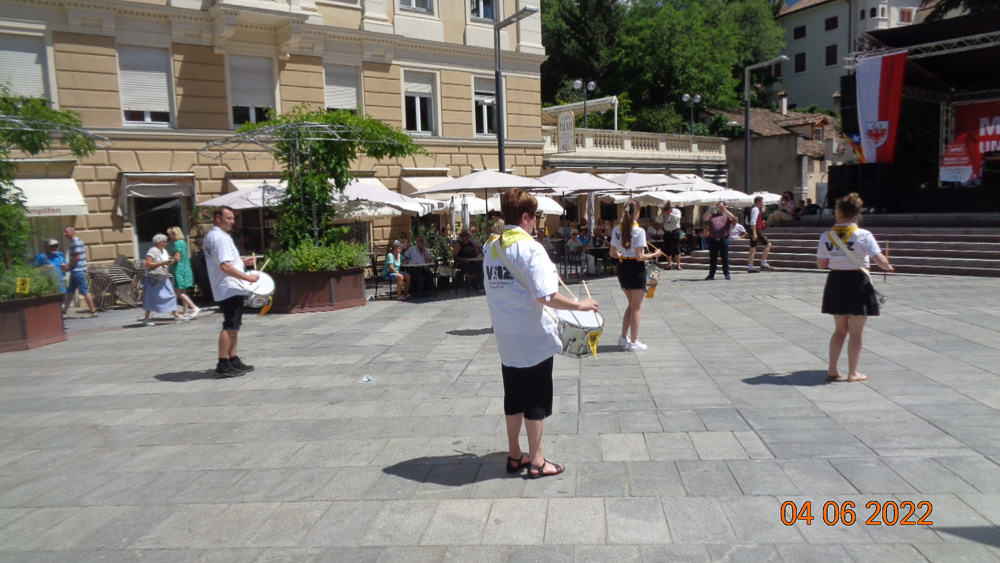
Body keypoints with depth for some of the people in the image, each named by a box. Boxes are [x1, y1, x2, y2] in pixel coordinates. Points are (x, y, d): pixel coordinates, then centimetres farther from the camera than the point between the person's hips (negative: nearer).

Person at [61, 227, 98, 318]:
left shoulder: (76, 242, -13)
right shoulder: (73, 242, 18)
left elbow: (77, 257, -19)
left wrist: (69, 267, -9)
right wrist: (68, 265, 7)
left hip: (78, 271, -10)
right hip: (75, 271, 10)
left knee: (84, 291, -7)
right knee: (70, 292, 14)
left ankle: (93, 311, -5)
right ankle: (64, 312, 21)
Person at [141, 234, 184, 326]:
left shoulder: (164, 251, 13)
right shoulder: (152, 251, -12)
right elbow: (148, 264, -20)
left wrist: (171, 262, -4)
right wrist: (162, 263, -22)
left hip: (164, 278, 8)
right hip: (153, 278, -8)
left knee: (171, 296, 1)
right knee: (151, 298, 0)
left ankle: (176, 316, 0)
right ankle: (146, 318, 12)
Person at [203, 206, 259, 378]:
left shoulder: (210, 236, 16)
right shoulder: (220, 238, -17)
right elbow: (225, 267, -26)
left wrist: (241, 261, 17)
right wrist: (248, 277, -23)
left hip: (228, 289, 11)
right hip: (230, 289, -11)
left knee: (233, 326, 16)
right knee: (230, 327, -8)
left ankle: (233, 360, 23)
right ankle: (223, 366, -5)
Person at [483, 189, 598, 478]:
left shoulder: (490, 248, 4)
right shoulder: (530, 248, -18)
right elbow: (546, 296, -26)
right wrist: (579, 305, -14)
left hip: (506, 339, 7)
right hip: (534, 338, -7)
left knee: (513, 397, 17)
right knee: (537, 400, 5)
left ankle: (514, 455, 27)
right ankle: (536, 461, 15)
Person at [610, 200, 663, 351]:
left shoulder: (617, 230, 1)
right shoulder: (639, 231, -16)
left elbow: (613, 253, 4)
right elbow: (640, 257, -19)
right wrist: (654, 254, -4)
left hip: (622, 268, 6)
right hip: (636, 270, -6)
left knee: (631, 304, 21)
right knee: (636, 307, 6)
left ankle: (623, 338, 23)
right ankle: (634, 343, 12)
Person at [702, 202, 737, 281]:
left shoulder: (726, 215, 12)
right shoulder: (712, 216, 19)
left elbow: (732, 218, -9)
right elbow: (705, 218, 3)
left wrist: (724, 209, -15)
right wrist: (711, 210, -10)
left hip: (723, 239, -2)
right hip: (713, 239, 2)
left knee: (725, 257, 0)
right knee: (712, 258, 4)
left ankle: (726, 273, 8)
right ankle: (711, 274, 8)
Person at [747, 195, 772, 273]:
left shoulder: (757, 209, 20)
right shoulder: (755, 209, -12)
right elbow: (753, 222, -21)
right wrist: (754, 233, -26)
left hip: (753, 231, 10)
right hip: (756, 229, -10)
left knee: (753, 248, 9)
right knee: (768, 244, -7)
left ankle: (750, 268, 9)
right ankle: (763, 264, -8)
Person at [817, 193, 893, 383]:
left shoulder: (826, 236, -5)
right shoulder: (863, 235, -13)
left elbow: (821, 264, 0)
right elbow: (879, 259, -17)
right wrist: (888, 266, 4)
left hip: (836, 282, 3)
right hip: (858, 282, -3)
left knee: (840, 329, 17)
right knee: (856, 332, 7)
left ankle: (832, 370, 17)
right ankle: (852, 373, 13)